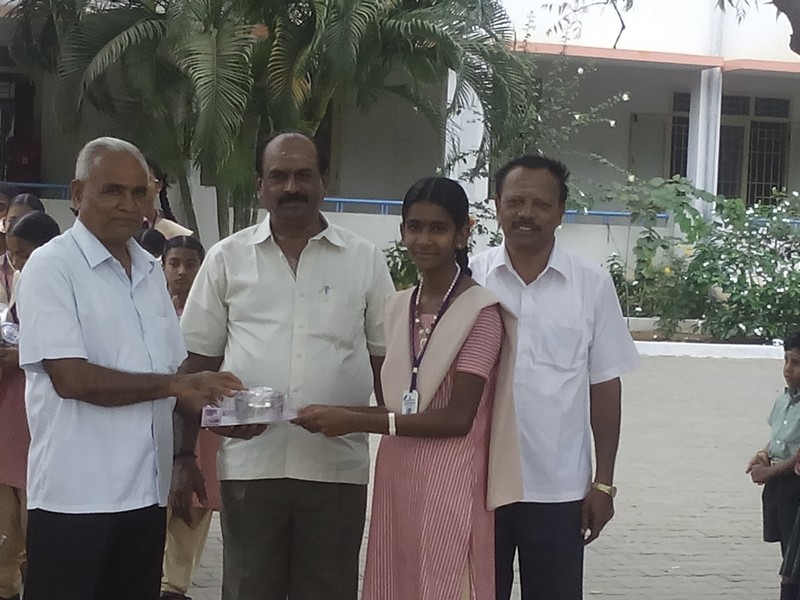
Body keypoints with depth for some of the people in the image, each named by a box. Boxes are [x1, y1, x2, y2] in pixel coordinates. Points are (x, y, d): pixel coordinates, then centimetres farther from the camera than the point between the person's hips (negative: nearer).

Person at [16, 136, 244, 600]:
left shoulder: (150, 270, 15)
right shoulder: (51, 267, -7)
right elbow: (70, 378, -17)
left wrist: (212, 406, -2)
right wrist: (174, 384, -18)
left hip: (147, 492, 6)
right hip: (75, 497, -6)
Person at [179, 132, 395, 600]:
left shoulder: (365, 260, 6)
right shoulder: (228, 258, 7)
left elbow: (386, 361, 9)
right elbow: (199, 361, 9)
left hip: (338, 467, 0)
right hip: (250, 464, 0)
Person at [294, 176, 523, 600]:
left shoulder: (481, 310, -10)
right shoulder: (398, 308, 12)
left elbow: (457, 417, -16)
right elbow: (399, 403, 12)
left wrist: (355, 421, -19)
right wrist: (335, 417, -5)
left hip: (449, 483, -6)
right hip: (395, 478, 7)